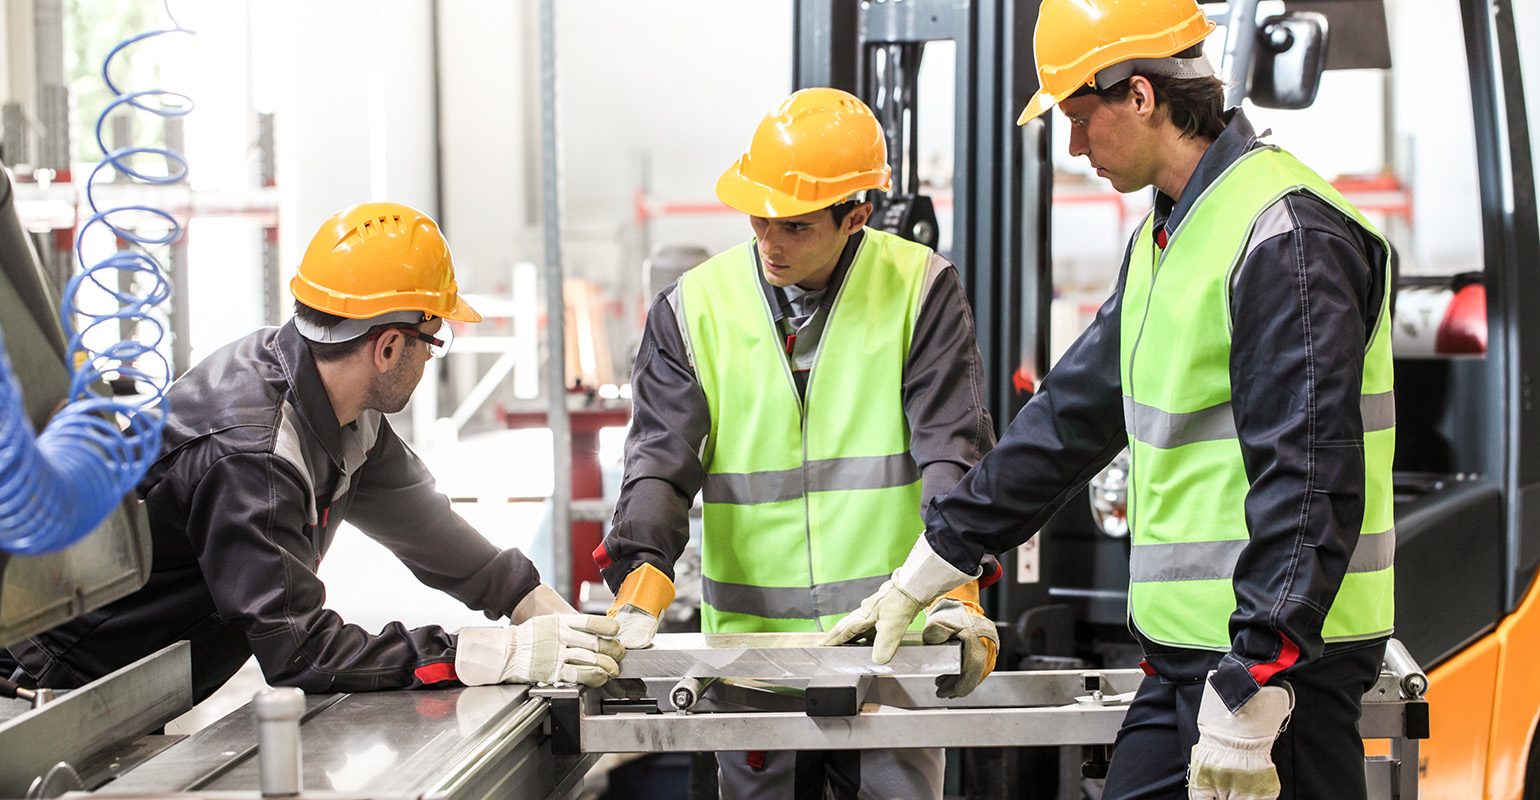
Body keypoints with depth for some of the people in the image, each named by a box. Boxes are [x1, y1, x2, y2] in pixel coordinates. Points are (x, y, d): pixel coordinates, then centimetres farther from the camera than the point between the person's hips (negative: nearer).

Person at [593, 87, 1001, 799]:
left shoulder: (921, 291, -1)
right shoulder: (694, 309, 2)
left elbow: (950, 451, -6)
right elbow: (661, 461, -4)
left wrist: (954, 590, -19)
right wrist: (639, 587, -21)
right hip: (748, 645, 2)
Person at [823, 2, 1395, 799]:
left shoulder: (1288, 233, -15)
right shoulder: (1163, 238, 17)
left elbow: (1309, 483, -22)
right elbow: (1073, 413, 23)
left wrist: (1248, 697, -25)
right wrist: (921, 575, 24)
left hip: (1278, 652, -9)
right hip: (1182, 655, 9)